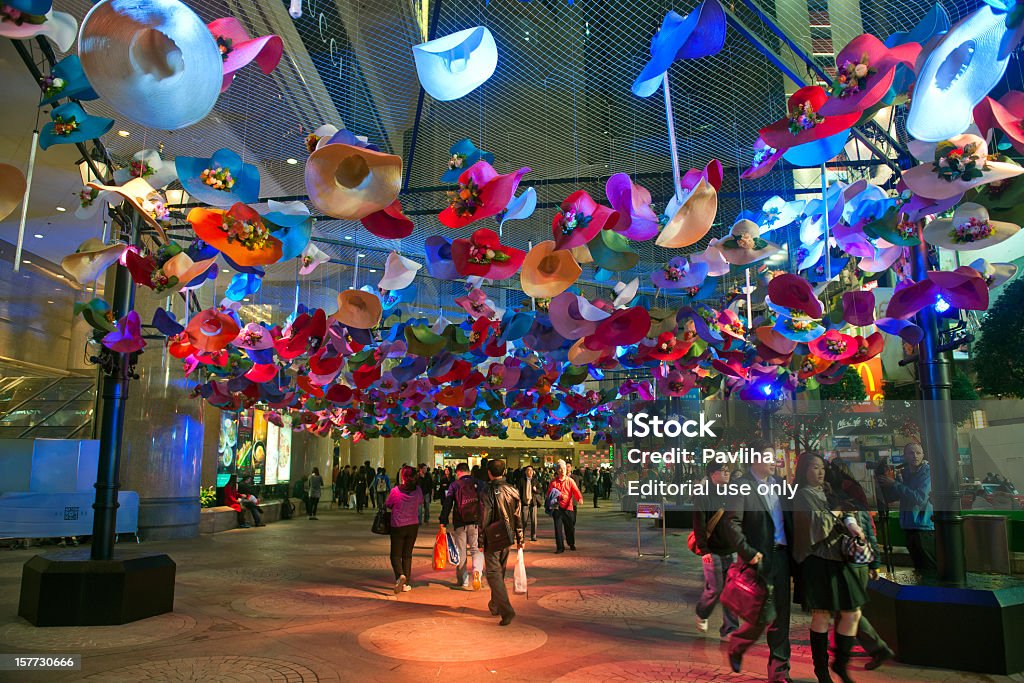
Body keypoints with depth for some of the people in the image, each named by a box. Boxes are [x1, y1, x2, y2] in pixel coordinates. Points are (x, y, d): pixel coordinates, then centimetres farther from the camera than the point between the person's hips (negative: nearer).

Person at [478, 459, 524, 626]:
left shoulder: (489, 492, -15)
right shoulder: (513, 490, 2)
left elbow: (484, 519, -15)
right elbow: (518, 517, 7)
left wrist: (480, 541, -7)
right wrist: (519, 539, 14)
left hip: (492, 539, -6)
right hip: (507, 538, 6)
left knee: (494, 574, -3)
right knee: (500, 571, 20)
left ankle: (506, 610, -15)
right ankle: (495, 605, 33)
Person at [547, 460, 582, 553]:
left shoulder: (570, 480, 3)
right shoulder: (553, 481, 3)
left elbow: (576, 490, -9)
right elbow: (549, 493, 3)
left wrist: (580, 498, -27)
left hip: (568, 507, 0)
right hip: (557, 507, 0)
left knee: (570, 527, 8)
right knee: (558, 527, -4)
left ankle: (571, 544, 32)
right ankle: (560, 547, 5)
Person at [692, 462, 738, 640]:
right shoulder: (704, 497, -9)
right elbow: (698, 525, -12)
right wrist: (704, 550, -17)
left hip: (732, 551, 5)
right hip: (713, 552, -5)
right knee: (715, 589, -1)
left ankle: (729, 630, 14)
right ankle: (701, 615, 27)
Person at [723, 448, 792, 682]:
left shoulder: (778, 483, 10)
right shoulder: (742, 486, -12)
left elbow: (788, 518, 16)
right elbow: (732, 524, -17)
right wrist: (749, 553, -21)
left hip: (781, 556, 7)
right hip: (761, 558, -7)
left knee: (781, 615, 10)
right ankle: (737, 644, 26)